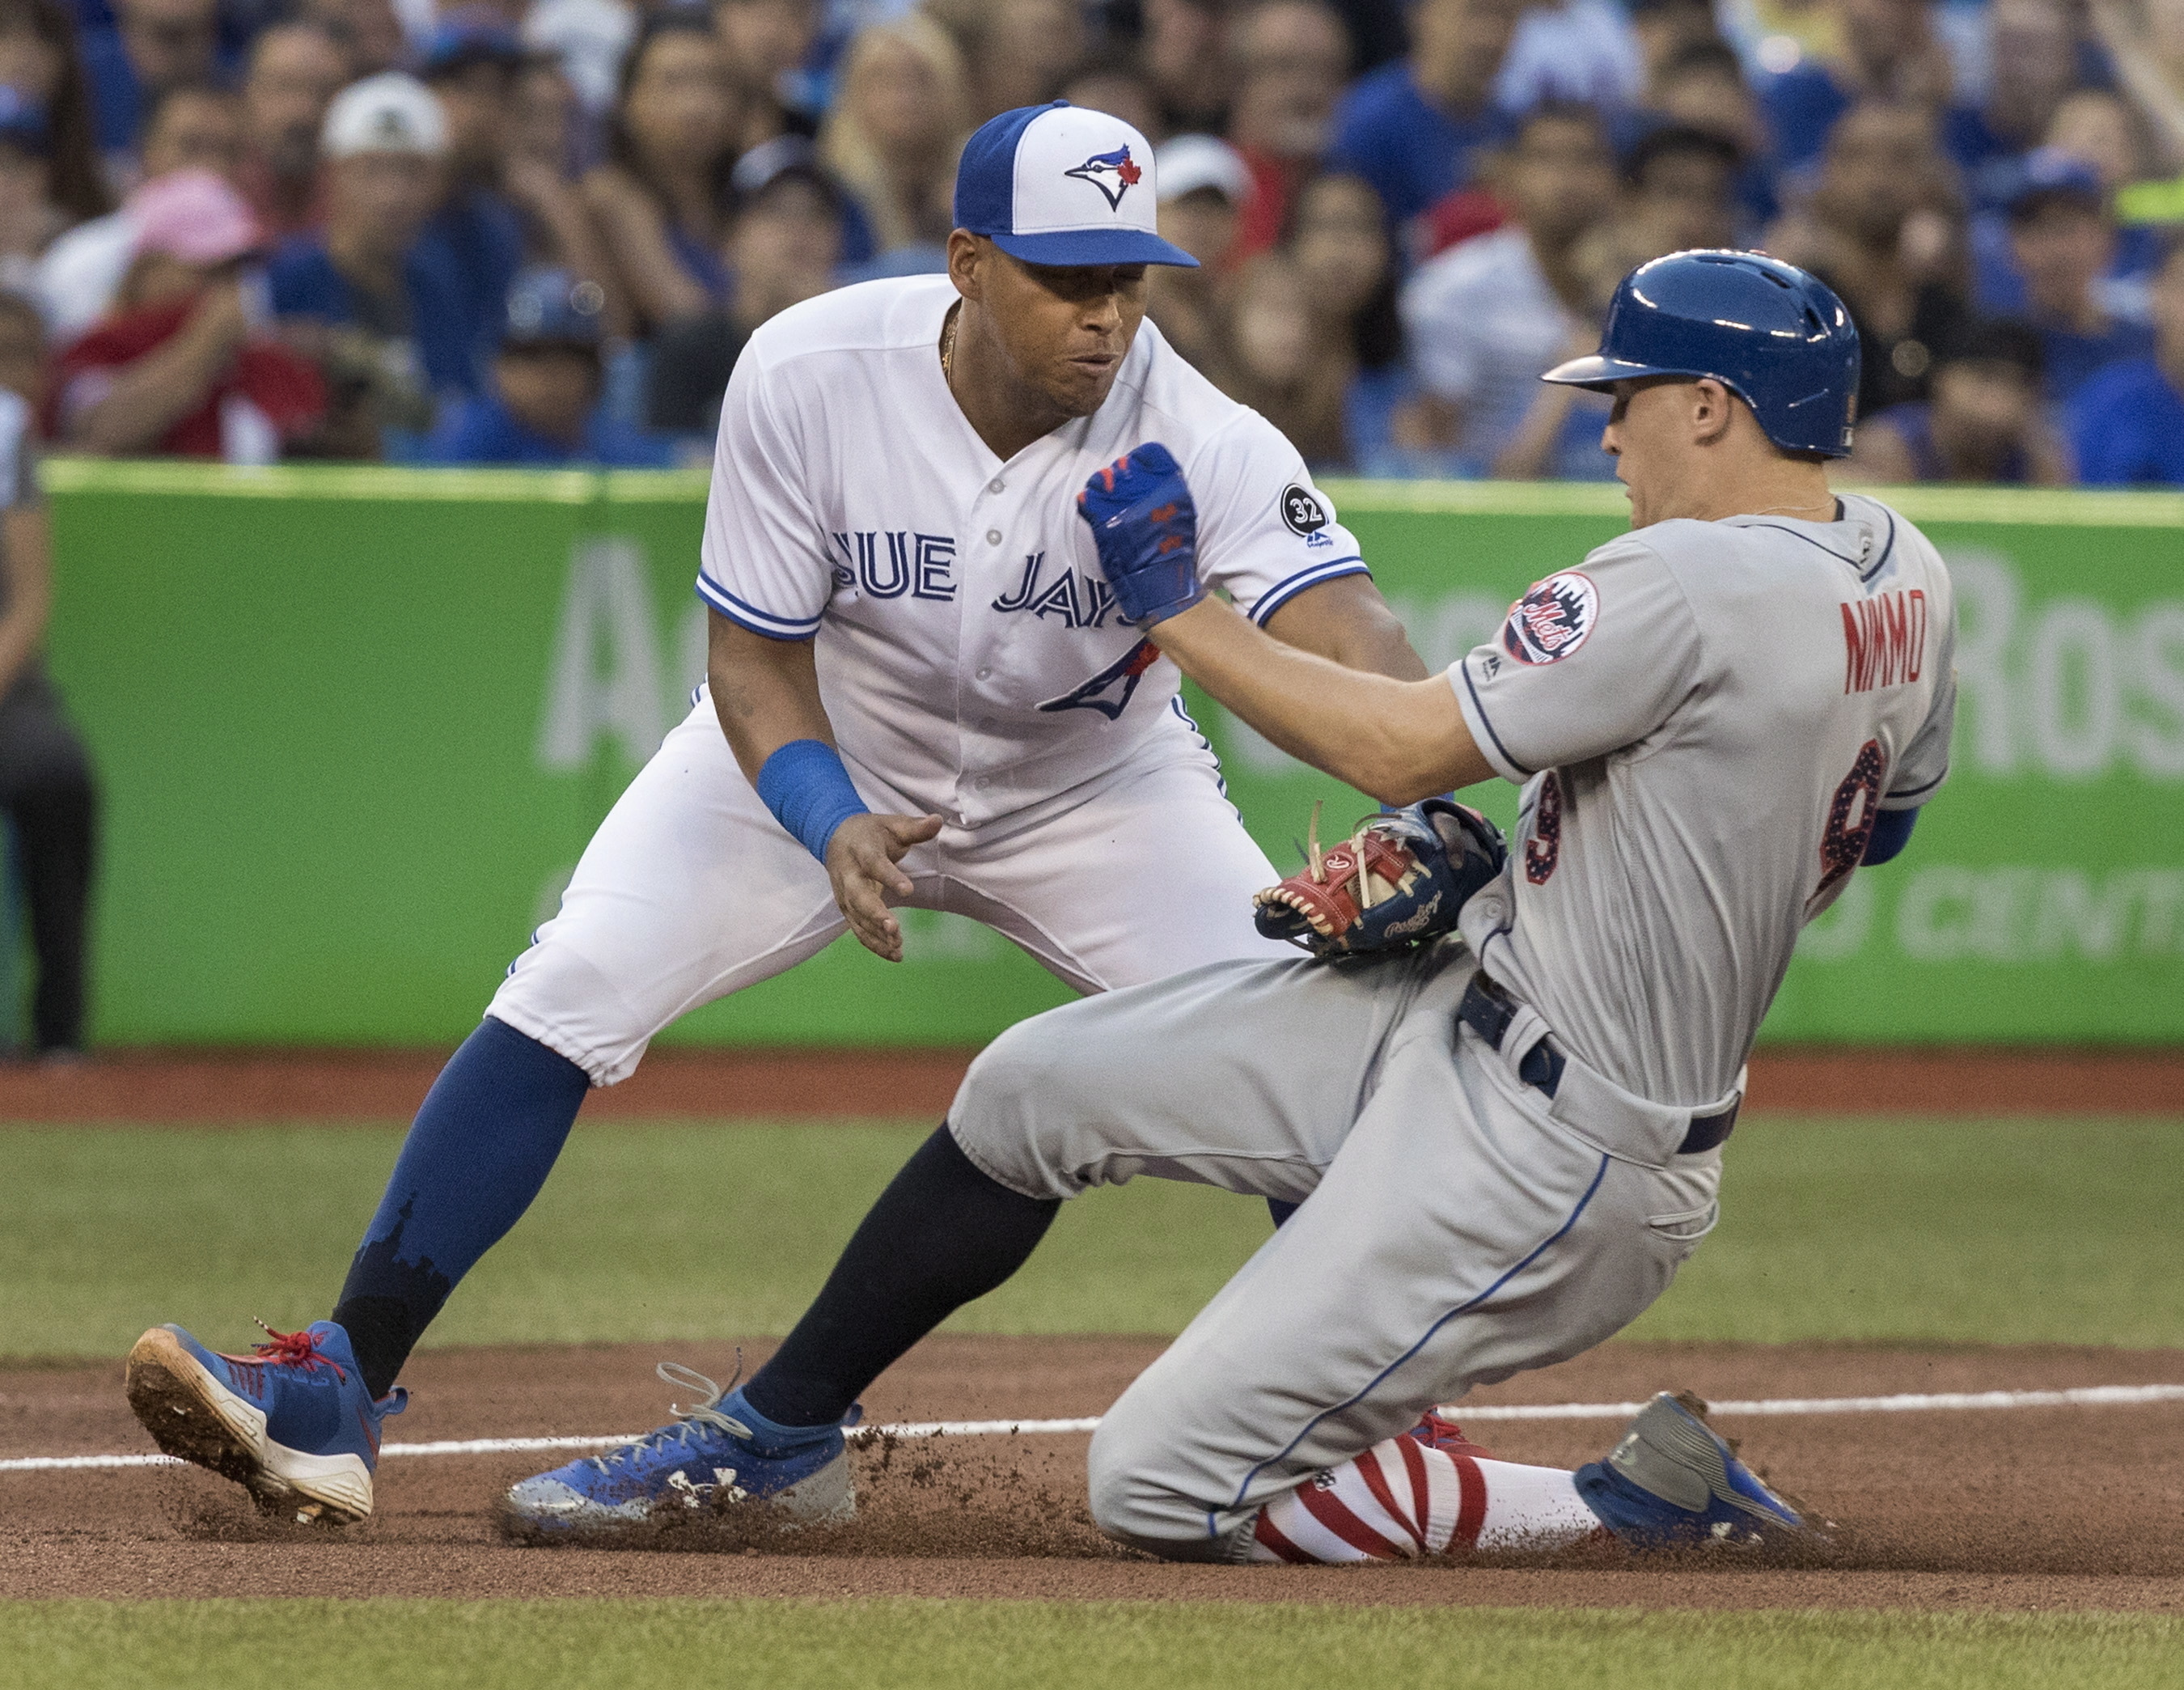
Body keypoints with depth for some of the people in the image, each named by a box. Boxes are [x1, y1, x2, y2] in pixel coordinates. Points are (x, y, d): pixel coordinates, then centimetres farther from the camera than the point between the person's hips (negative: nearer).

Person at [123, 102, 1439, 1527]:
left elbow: (1347, 635, -44)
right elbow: (755, 661, -21)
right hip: (819, 751, -1)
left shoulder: (1194, 437, -32)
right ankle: (334, 1400, -14)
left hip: (1092, 782, 1)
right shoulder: (808, 375, -29)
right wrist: (834, 828, -40)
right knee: (564, 998, -17)